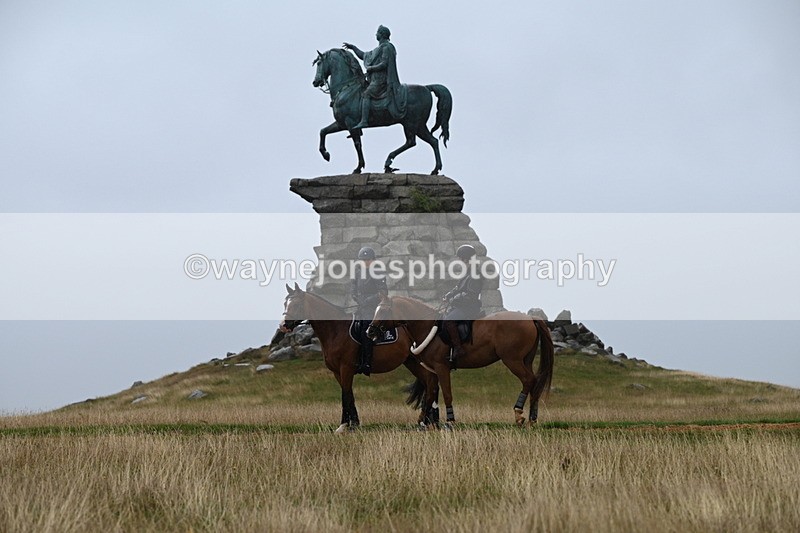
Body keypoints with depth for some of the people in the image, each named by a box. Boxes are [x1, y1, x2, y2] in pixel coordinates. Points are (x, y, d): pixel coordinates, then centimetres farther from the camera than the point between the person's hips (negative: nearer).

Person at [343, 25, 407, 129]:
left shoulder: (386, 47, -8)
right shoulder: (378, 49, 23)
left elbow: (384, 64, -19)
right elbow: (364, 56, 30)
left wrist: (371, 68, -10)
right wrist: (353, 47, 25)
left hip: (381, 79, -11)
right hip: (376, 79, 11)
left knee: (366, 95, -24)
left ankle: (364, 121, -34)